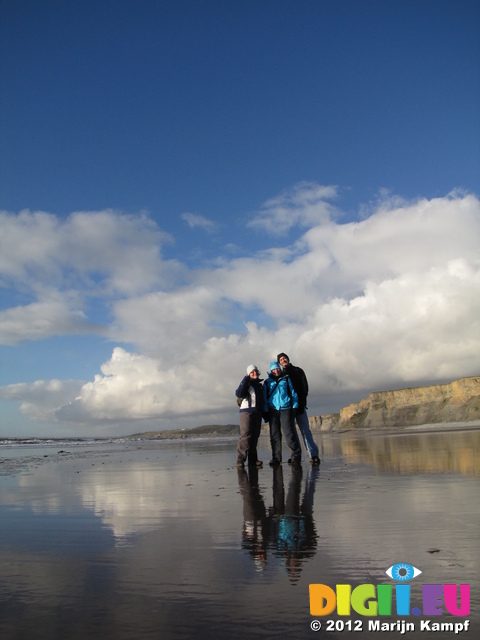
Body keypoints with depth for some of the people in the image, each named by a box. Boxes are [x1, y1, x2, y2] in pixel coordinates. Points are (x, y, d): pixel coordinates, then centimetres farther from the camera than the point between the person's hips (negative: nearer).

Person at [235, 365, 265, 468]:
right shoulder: (246, 383, 2)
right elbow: (239, 393, -16)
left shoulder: (260, 385, 21)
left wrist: (264, 412, 21)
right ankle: (240, 460, -16)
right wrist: (246, 379, -16)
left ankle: (253, 459, 8)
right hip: (246, 412, -6)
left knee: (255, 436, 4)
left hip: (257, 413, 7)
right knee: (246, 435, -15)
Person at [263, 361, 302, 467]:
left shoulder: (286, 379, 10)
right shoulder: (267, 382, 14)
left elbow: (293, 393, 8)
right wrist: (266, 412, 7)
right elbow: (264, 398, 15)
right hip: (273, 411, 2)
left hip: (286, 410, -2)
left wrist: (294, 407, 0)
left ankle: (296, 456, -2)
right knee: (274, 435, 2)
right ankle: (276, 457, 8)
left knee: (289, 433, -9)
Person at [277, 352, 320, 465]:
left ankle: (314, 454, -13)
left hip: (299, 405, -2)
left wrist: (302, 402, -11)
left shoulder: (298, 371, 10)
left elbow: (304, 387, 2)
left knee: (305, 430, -8)